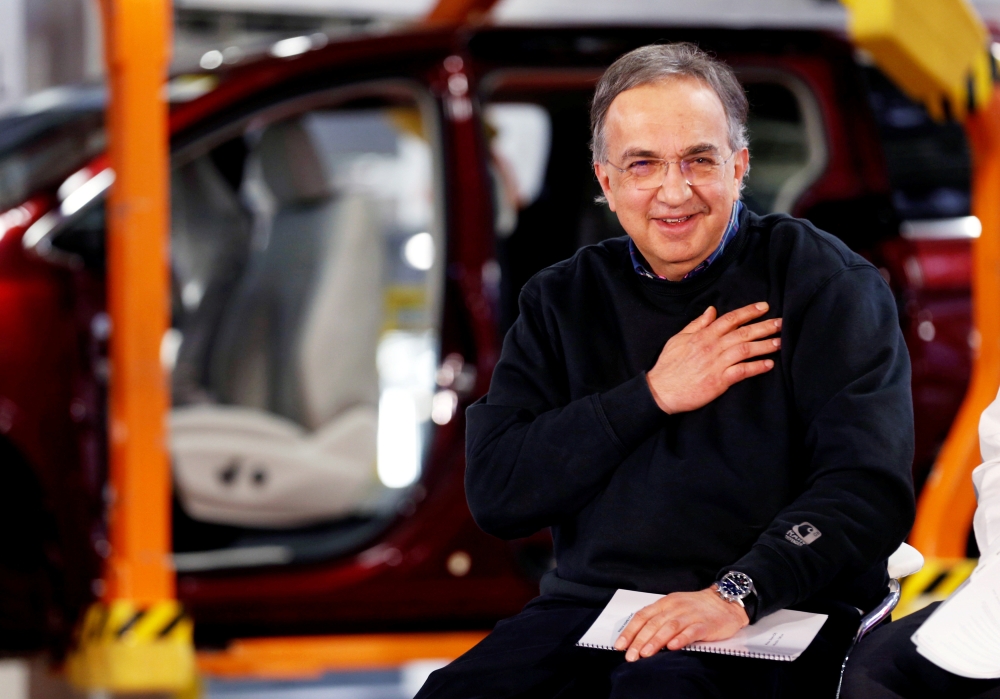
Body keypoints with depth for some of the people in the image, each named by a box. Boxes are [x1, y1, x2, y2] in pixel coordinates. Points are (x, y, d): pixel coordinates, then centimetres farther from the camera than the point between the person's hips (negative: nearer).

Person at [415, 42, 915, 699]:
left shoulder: (822, 280, 3)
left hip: (768, 618, -3)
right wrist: (651, 396, -3)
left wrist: (738, 594, -23)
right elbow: (494, 494, 5)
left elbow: (868, 484, -9)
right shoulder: (563, 300, 15)